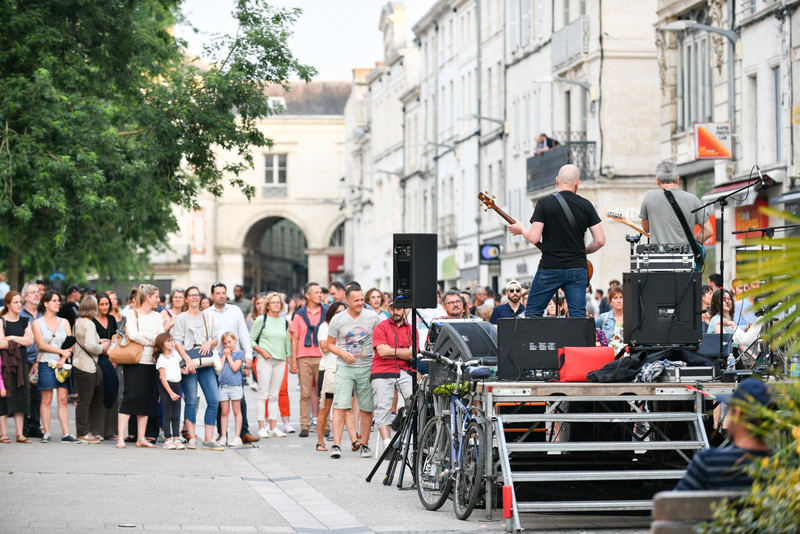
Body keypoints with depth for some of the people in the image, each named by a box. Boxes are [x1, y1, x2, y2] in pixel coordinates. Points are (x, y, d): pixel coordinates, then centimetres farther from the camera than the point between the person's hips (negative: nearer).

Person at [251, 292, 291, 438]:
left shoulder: (284, 322, 14)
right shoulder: (261, 320, 1)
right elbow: (251, 339, 0)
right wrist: (262, 351, -11)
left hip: (280, 361, 4)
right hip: (265, 360, -4)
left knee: (274, 395, 5)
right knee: (263, 393, -6)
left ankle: (273, 427, 6)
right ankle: (262, 428, -6)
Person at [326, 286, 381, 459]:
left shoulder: (372, 317, 2)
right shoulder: (337, 320, 1)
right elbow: (330, 344, 9)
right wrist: (343, 354, -10)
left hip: (367, 367, 1)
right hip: (345, 367, -1)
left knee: (367, 408, 4)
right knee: (340, 406, -11)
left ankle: (364, 443, 16)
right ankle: (336, 445, -13)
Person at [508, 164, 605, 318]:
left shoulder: (544, 203, -5)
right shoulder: (586, 205, 2)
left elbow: (534, 238, -11)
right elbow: (600, 240, -1)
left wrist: (520, 229, 10)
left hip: (550, 268, -2)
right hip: (578, 268, 2)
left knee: (532, 311, 9)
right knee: (578, 315, 4)